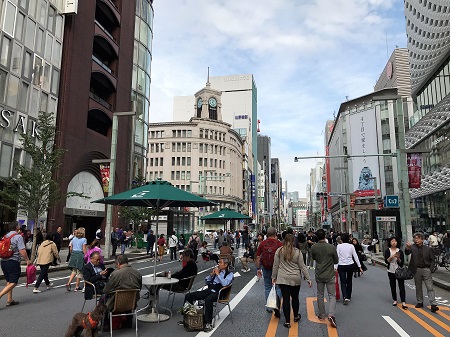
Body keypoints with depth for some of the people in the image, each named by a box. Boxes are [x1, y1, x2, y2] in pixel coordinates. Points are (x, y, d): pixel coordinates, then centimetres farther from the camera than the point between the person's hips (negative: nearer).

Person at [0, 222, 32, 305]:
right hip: (13, 262, -8)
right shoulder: (18, 236, -11)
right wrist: (27, 260, -10)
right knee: (13, 283, -3)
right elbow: (22, 250, -17)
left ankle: (9, 300, 21)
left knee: (9, 282, 17)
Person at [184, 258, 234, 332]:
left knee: (208, 300, -41)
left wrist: (218, 274, -10)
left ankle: (208, 323, -30)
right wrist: (211, 274, 4)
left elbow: (225, 284, -18)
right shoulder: (216, 270, 19)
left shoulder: (229, 274, 3)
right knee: (188, 296, -6)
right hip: (209, 290, 7)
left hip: (217, 293, -7)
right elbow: (206, 282, 20)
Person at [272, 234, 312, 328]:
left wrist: (274, 277, 10)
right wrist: (308, 279, 5)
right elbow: (302, 266, -2)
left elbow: (275, 265, 0)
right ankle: (296, 316, 37)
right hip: (295, 279, 1)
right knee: (295, 298, 18)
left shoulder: (279, 251, -4)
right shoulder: (297, 252, -5)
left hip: (283, 279, 0)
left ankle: (287, 321, 8)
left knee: (286, 299, 4)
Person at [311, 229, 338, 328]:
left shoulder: (313, 248, -10)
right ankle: (331, 315, -10)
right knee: (332, 295, 6)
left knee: (320, 295, 16)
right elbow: (336, 261, -2)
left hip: (319, 275, 2)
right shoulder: (332, 247, -16)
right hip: (330, 275, -2)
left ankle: (321, 315, 25)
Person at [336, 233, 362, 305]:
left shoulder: (339, 246, -6)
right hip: (350, 265, 2)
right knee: (349, 281, 18)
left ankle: (345, 297, -13)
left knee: (343, 282, 3)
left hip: (341, 266, -2)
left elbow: (337, 257, -10)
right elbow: (355, 257, 0)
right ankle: (348, 297, 28)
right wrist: (359, 266, 6)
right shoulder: (351, 246, -1)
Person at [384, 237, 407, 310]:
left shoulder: (400, 251, 2)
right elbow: (386, 261, -8)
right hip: (391, 271, 1)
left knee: (401, 286, -7)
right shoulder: (387, 251, 0)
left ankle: (403, 303, -9)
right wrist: (392, 256, -23)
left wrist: (398, 258, -20)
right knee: (393, 286, 8)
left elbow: (402, 262, -2)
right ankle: (395, 300, 22)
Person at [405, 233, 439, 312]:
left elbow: (432, 260, 7)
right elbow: (407, 253, -19)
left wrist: (431, 268, -6)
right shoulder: (412, 247, 0)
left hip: (426, 269, -1)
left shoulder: (428, 249, 2)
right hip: (417, 270, 1)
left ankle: (433, 305, -3)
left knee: (430, 287, -4)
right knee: (418, 287, 12)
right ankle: (420, 302, 24)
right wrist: (407, 247, -40)